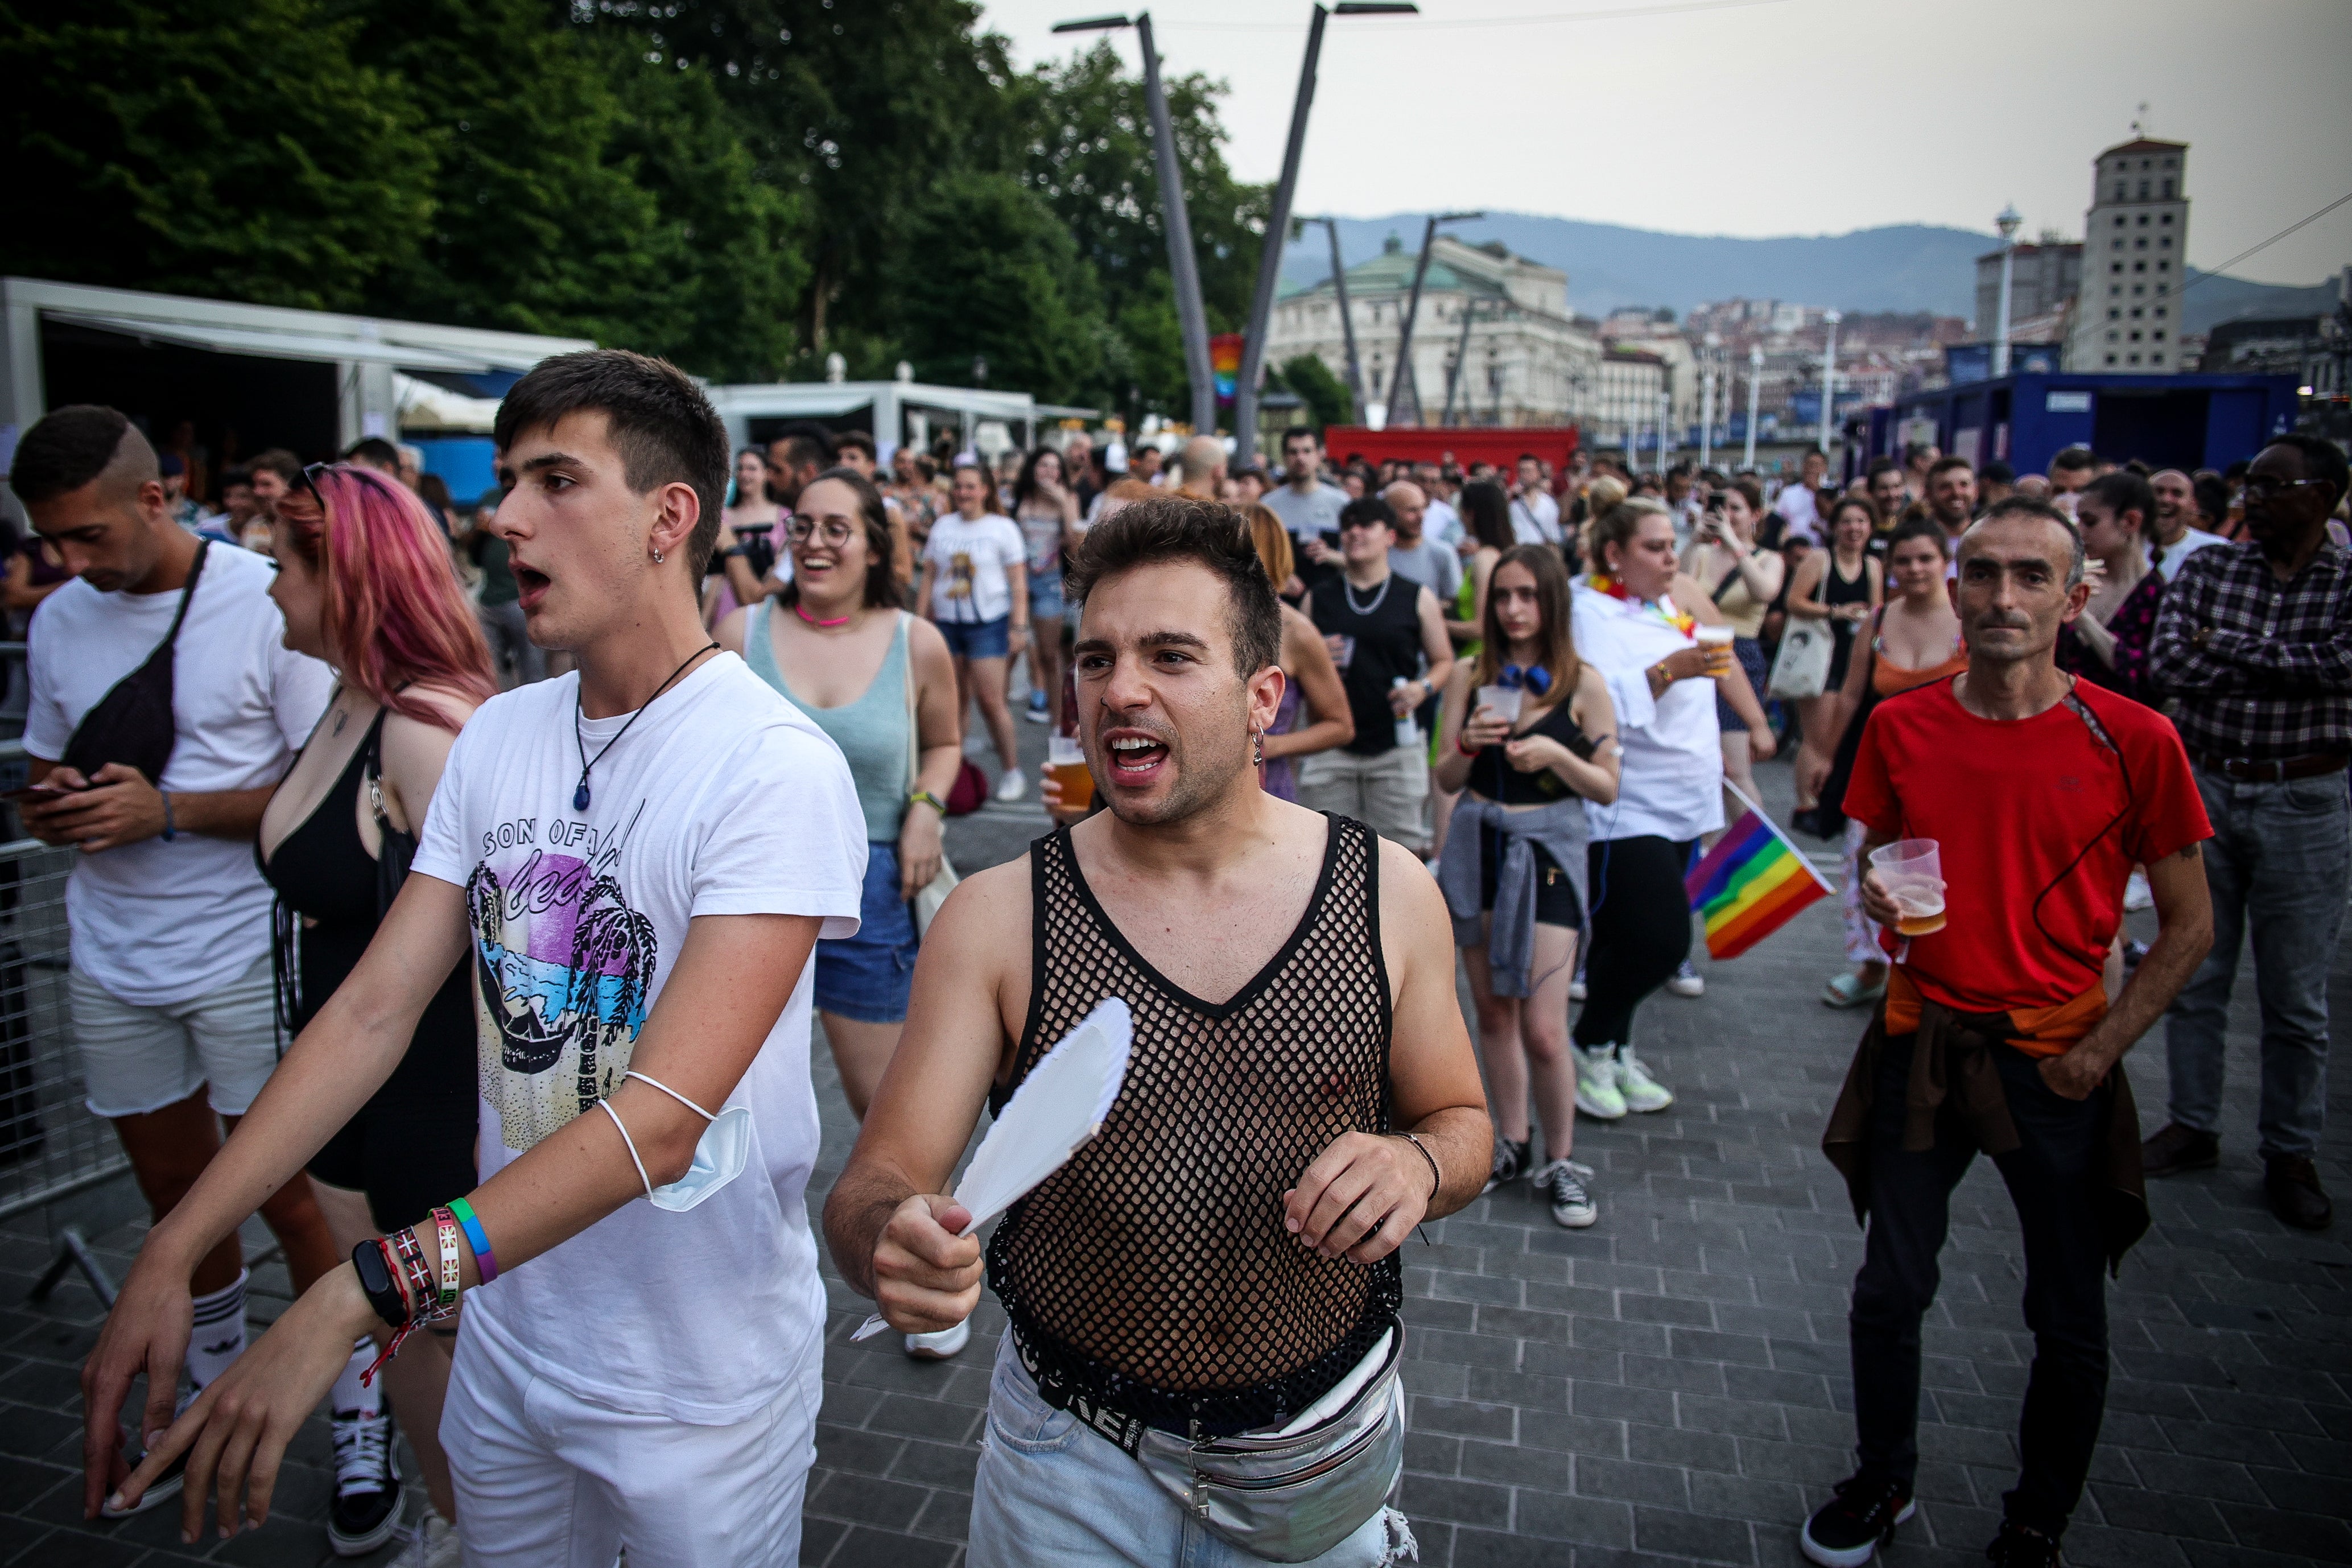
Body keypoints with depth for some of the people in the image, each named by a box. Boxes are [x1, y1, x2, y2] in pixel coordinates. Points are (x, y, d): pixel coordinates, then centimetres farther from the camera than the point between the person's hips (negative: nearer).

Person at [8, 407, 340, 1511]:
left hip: (247, 959, -5)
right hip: (112, 964, 6)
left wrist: (171, 809, -21)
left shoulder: (267, 602, -12)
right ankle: (218, 1388, 38)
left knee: (285, 1193, 3)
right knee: (177, 1197, 18)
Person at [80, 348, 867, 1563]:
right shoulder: (497, 739, 0)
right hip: (505, 1336, 6)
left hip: (697, 1377, -5)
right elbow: (375, 1009, 0)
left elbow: (664, 1119, -28)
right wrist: (170, 1254, -6)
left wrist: (357, 1298, -31)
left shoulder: (777, 768, -23)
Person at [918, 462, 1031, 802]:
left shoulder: (1002, 528, -1)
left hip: (988, 623, -4)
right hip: (946, 623, 4)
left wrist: (1018, 626, -10)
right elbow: (928, 577, 12)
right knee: (954, 701, 7)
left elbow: (1018, 583, -4)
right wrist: (919, 621, 7)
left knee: (991, 700, -7)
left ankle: (1012, 770, 6)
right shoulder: (943, 526, 11)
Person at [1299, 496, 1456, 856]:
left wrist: (1423, 687, -11)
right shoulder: (1318, 599, 9)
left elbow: (1444, 660, 10)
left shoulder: (1417, 598, 5)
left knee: (1402, 847, 2)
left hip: (1396, 744, -1)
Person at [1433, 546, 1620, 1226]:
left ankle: (1561, 1162, 15)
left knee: (1542, 1028, -6)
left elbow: (1608, 788, -3)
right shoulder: (1471, 675, 3)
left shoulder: (1583, 683, -5)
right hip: (1478, 844, 3)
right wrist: (1468, 743, -16)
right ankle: (1512, 1144, 29)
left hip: (1547, 848, -3)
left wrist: (1556, 755, -19)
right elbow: (1446, 779, 4)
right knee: (1493, 1011, 12)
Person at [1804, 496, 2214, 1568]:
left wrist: (2103, 1048, -9)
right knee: (1889, 1292, 12)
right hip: (1921, 1046, 2)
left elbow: (2189, 927, -2)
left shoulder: (2133, 741, -10)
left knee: (2070, 1326, 12)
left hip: (2056, 1064, -1)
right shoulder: (1899, 727, -3)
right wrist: (1875, 895, -12)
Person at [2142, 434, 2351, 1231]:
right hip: (2204, 790, 2)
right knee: (2193, 977, 11)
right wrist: (2285, 662, -14)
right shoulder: (2207, 567, 2)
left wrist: (2223, 645, -13)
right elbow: (2166, 667, -11)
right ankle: (2192, 1126, 26)